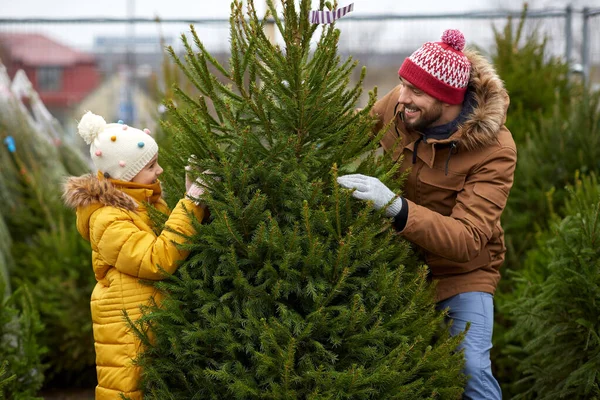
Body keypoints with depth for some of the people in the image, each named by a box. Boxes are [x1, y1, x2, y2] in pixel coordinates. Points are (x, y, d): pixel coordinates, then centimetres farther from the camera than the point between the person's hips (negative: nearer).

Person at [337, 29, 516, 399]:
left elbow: (468, 240, -35)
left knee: (471, 368, -21)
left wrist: (396, 207, -47)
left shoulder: (494, 150, -26)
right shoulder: (398, 104, -12)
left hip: (460, 268, -4)